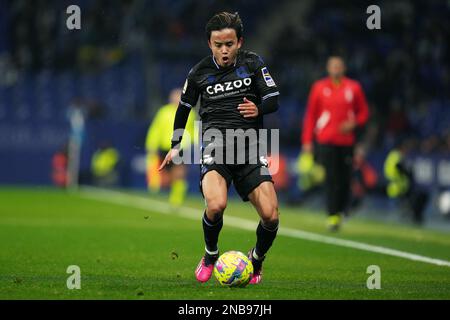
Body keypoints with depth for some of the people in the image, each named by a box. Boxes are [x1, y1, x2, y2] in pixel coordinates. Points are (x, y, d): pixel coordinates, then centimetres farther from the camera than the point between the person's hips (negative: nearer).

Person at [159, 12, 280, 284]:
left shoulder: (253, 63, 5)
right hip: (215, 144, -1)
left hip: (249, 147, 1)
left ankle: (257, 260, 20)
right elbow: (184, 106, 22)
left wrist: (258, 109, -17)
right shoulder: (200, 72, 6)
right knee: (216, 205, -29)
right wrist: (176, 145, 24)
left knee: (270, 216, -12)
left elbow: (274, 100, 6)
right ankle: (210, 256, 1)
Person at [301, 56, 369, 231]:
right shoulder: (319, 87, 4)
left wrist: (354, 123, -7)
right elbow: (310, 115, 6)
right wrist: (307, 141, 1)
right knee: (331, 177, -9)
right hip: (326, 140, -1)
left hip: (346, 139, 2)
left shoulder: (354, 88, 7)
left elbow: (363, 112, 14)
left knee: (345, 178, -1)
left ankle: (340, 211, 17)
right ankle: (332, 216, -10)